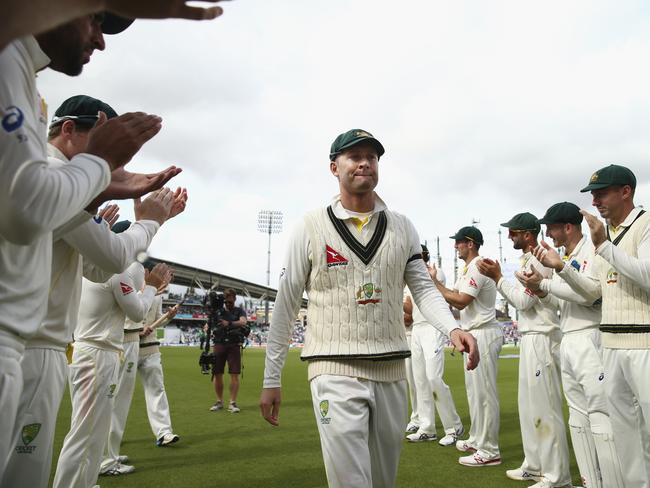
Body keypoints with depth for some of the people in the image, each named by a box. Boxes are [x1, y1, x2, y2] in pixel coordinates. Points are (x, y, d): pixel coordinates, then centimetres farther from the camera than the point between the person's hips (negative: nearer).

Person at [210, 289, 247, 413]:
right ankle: (219, 401, 16)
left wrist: (229, 323, -27)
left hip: (234, 345, -2)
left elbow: (243, 322, -12)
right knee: (217, 374, 2)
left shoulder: (239, 311, 8)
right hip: (219, 344, 2)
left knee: (234, 375, -7)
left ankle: (232, 403, 0)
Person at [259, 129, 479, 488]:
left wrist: (452, 328, -15)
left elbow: (423, 288, 6)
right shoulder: (312, 228, -1)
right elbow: (286, 306, 1)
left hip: (392, 371, 4)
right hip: (335, 370, -3)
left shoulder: (402, 228, 8)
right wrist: (271, 380, 1)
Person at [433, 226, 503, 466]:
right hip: (473, 334, 11)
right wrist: (435, 282, 6)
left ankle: (489, 451, 3)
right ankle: (477, 440, 30)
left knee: (484, 392, -5)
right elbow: (453, 297, 15)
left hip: (483, 334, -11)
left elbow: (460, 301, -21)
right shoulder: (468, 268, 18)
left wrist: (434, 283, -16)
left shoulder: (478, 267, -15)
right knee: (474, 390, 18)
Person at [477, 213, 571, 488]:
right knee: (529, 405, 17)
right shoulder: (527, 261, 16)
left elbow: (523, 301, -18)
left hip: (541, 339, -10)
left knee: (545, 407, -4)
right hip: (529, 339, 10)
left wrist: (497, 277, -11)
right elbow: (521, 301, 16)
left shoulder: (539, 260, -14)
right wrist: (496, 277, 9)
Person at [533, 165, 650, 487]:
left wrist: (603, 246, -23)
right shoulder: (604, 234, 16)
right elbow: (594, 291, 16)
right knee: (622, 424, 13)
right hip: (611, 343, 8)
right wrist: (560, 266, 4)